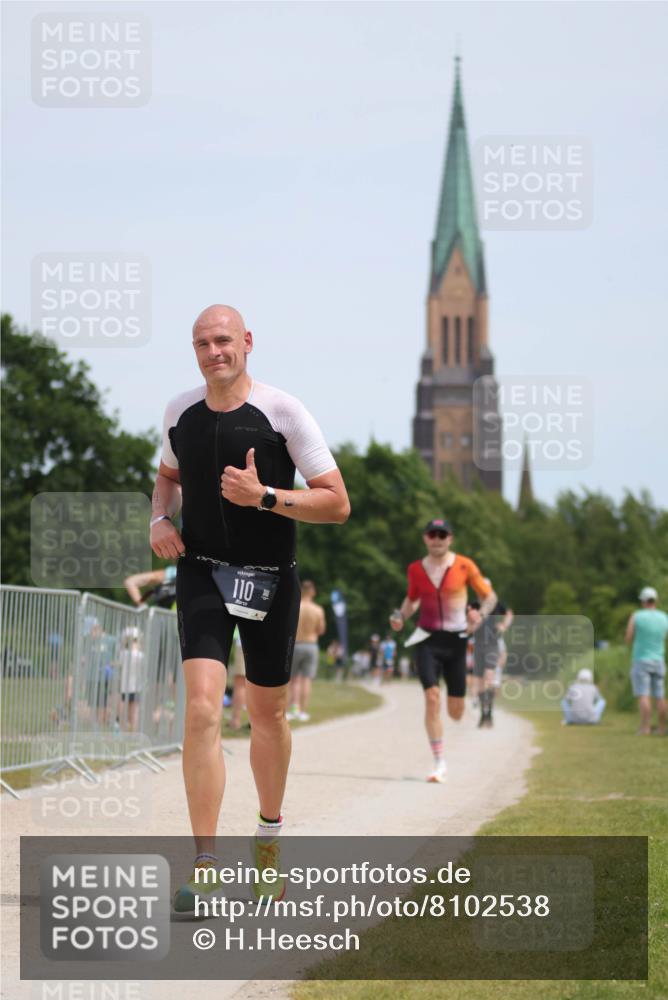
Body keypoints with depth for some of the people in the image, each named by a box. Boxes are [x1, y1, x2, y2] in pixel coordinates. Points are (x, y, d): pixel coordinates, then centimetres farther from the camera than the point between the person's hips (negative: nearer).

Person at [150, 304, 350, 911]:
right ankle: (204, 866, -17)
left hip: (270, 580, -1)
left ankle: (269, 837, 38)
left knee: (268, 713, 12)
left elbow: (337, 504, -9)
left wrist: (264, 496, -22)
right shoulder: (180, 412, 2)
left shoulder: (283, 412, -9)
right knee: (202, 707, -16)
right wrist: (161, 520, 3)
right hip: (202, 571, 1)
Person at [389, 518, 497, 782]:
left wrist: (480, 617, -15)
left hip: (456, 640, 0)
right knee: (432, 697, -18)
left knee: (456, 711, 1)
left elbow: (489, 596, 3)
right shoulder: (416, 569, 3)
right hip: (427, 640, 0)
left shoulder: (464, 566, -3)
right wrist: (401, 617, 1)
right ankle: (439, 763, -12)